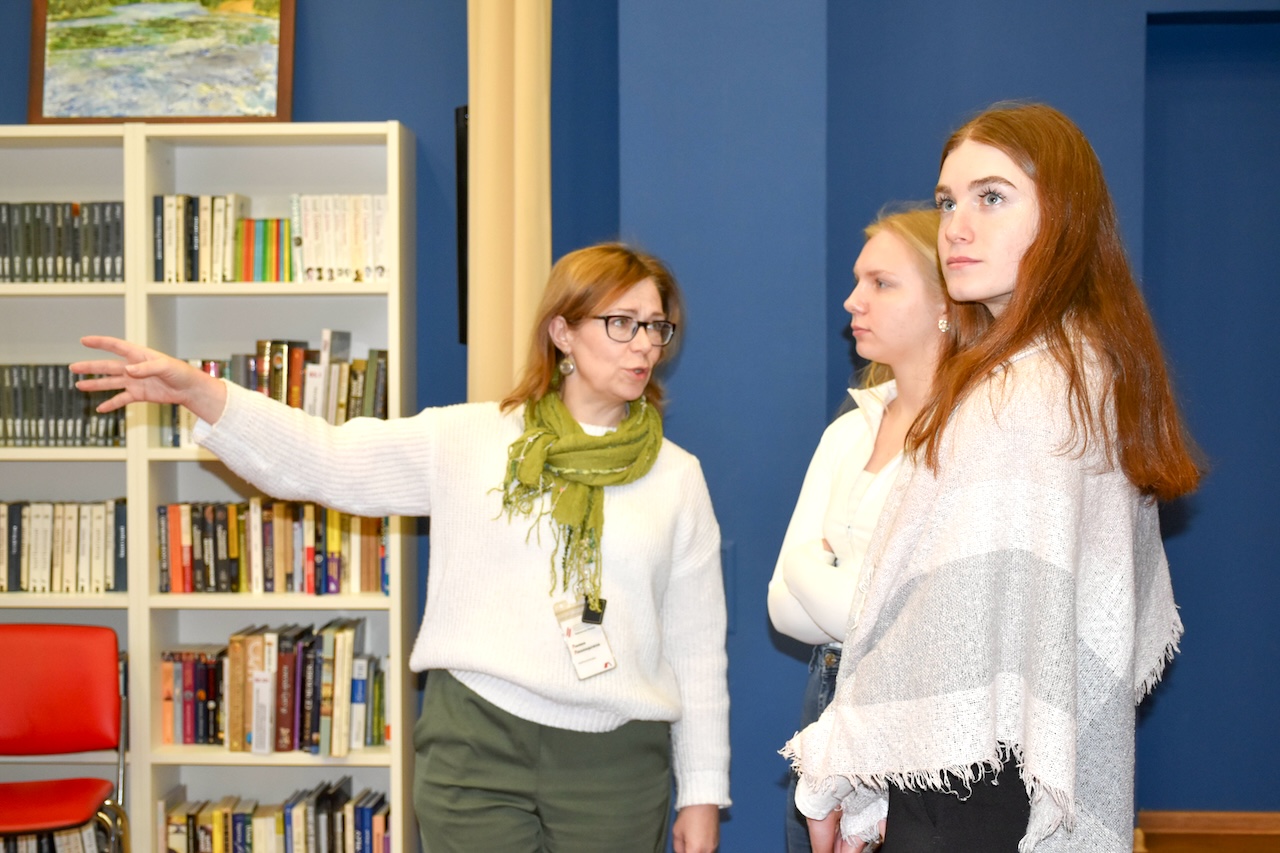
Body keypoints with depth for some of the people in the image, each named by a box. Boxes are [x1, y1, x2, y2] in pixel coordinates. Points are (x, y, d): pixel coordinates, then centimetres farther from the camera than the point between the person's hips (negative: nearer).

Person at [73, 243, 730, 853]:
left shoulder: (677, 477, 5)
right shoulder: (467, 440, 2)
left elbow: (697, 645, 7)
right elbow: (322, 461, -7)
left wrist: (702, 793, 6)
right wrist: (196, 391, -21)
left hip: (618, 763, 1)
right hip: (477, 746, -1)